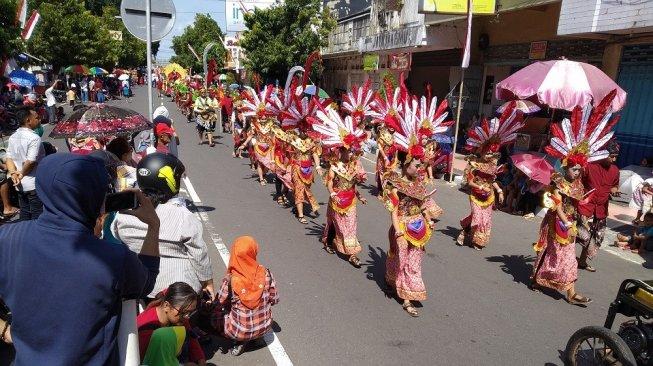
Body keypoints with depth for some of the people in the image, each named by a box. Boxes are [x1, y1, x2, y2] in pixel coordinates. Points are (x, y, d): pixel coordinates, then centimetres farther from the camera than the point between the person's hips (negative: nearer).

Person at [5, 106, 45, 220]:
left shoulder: (13, 137, 7)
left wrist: (13, 173, -4)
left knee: (24, 214, 18)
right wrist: (22, 174, -8)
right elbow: (31, 161, -23)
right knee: (37, 215, 3)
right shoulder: (34, 138, -19)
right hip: (34, 184, -8)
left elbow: (9, 158, 6)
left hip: (20, 185, 8)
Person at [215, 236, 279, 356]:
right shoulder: (266, 274, -17)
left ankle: (240, 341, 11)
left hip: (240, 331, -2)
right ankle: (255, 338, 20)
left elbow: (219, 304, -8)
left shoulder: (229, 281, -24)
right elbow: (275, 300, -4)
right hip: (264, 327, 3)